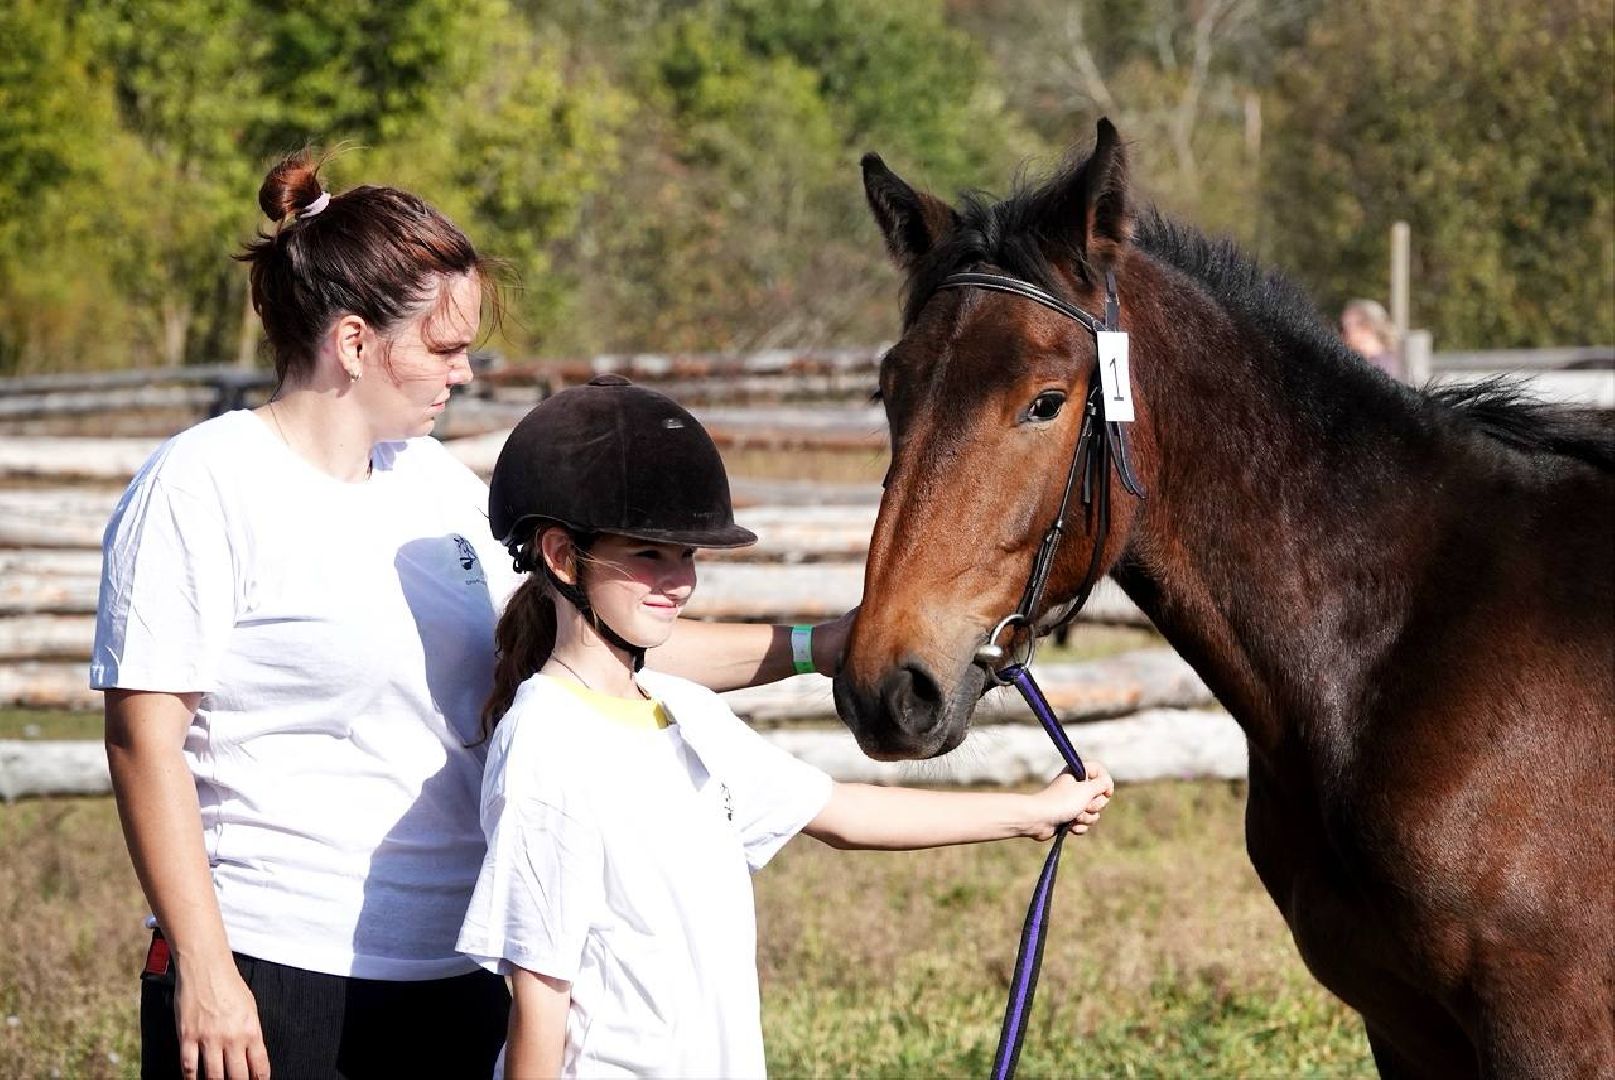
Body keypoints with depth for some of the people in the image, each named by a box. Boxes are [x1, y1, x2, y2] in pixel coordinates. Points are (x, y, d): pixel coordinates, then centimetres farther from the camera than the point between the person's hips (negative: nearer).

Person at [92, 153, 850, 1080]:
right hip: (276, 985, -7)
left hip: (457, 976, 7)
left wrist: (809, 648, 15)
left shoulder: (434, 482, 12)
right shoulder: (204, 487, -10)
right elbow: (145, 738, -13)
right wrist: (202, 969, -17)